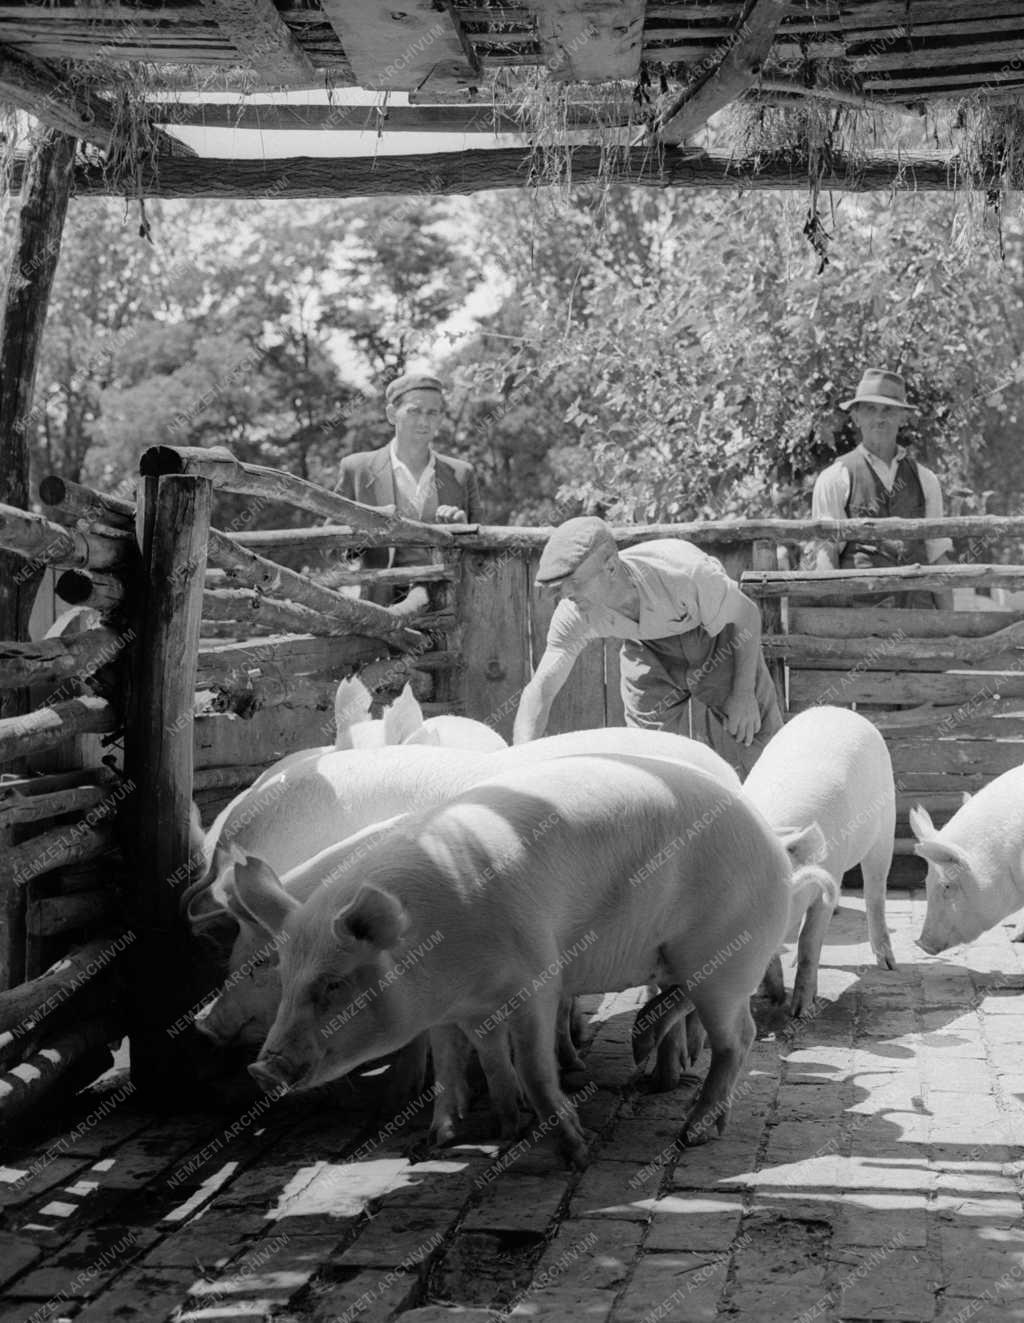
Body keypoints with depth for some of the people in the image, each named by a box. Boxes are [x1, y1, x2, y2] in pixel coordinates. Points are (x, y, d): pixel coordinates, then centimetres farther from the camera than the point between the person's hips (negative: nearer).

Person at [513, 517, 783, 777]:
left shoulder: (685, 572, -41)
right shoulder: (574, 615, -32)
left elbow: (748, 616, -23)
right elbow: (540, 689, -29)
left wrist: (744, 693, -17)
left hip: (716, 632, -2)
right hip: (649, 648, 3)